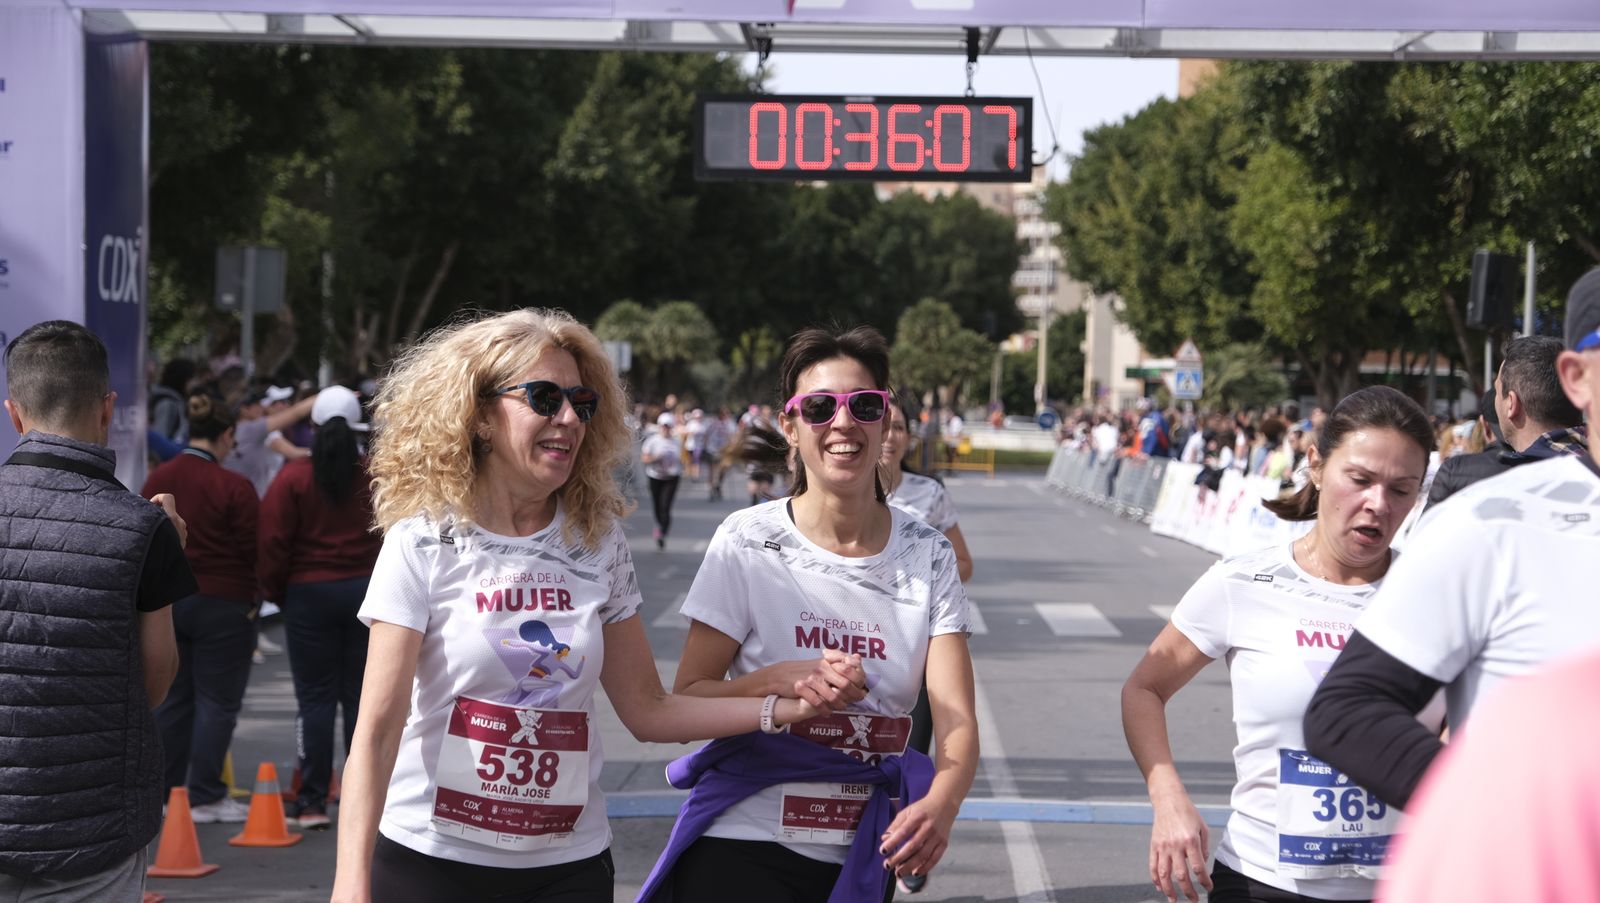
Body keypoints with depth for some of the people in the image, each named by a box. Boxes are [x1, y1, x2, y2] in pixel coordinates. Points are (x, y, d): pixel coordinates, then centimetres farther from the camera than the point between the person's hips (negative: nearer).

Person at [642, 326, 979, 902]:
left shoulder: (926, 554, -1)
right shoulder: (747, 542, -7)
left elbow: (957, 719, -10)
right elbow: (686, 700, -6)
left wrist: (941, 803, -30)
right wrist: (780, 681, -25)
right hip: (743, 847, -2)